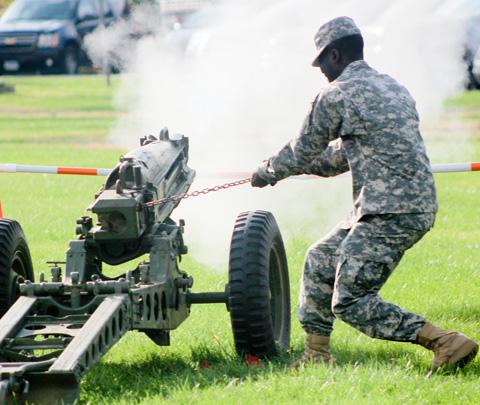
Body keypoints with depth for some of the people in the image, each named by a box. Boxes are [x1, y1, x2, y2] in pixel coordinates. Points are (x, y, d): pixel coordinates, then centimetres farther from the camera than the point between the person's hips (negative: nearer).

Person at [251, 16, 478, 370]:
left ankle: (447, 343, -16)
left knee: (350, 302, -8)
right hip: (418, 208, 9)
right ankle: (317, 355, 24)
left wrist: (268, 173, 24)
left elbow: (304, 151, 5)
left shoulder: (336, 96, -7)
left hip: (388, 213, -9)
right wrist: (287, 168, 36)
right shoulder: (393, 88, 20)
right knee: (321, 261, 20)